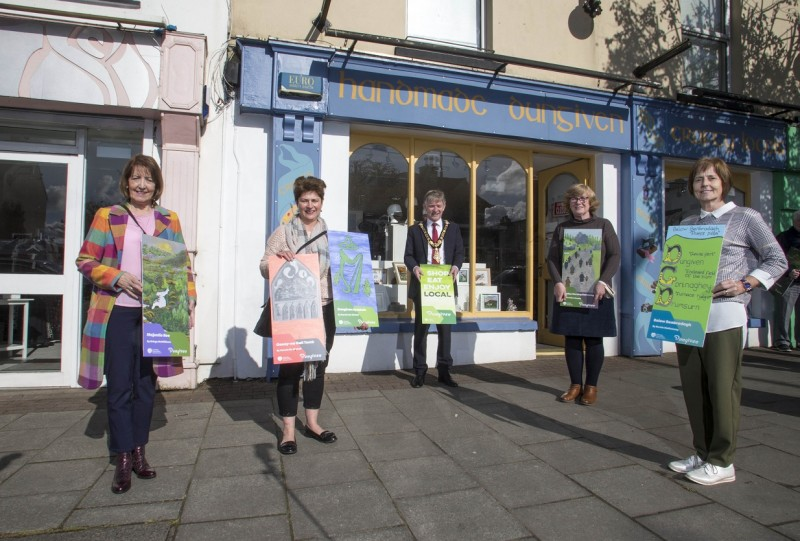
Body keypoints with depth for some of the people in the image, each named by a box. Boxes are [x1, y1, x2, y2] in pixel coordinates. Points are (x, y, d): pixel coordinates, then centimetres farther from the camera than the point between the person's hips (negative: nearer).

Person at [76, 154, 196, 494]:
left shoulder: (169, 220, 10)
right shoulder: (107, 216, 5)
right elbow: (85, 260, 3)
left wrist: (189, 300, -1)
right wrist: (117, 277, -14)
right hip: (117, 313, -2)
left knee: (146, 384, 10)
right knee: (119, 387, 2)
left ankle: (139, 451, 24)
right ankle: (123, 459, 14)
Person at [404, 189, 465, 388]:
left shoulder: (453, 228, 10)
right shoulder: (415, 229, 6)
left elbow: (459, 252, 8)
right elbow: (408, 255, 3)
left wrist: (456, 266, -13)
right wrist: (414, 267, -18)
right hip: (422, 285, -1)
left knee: (445, 327, 6)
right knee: (421, 328, 5)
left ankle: (444, 370, 17)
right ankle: (420, 371, 14)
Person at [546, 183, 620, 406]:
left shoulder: (604, 225, 6)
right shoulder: (562, 228, 11)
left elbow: (615, 255, -1)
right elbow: (552, 258, 5)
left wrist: (602, 282, -14)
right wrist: (558, 282, -11)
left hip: (596, 293, -2)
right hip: (567, 293, 2)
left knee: (593, 339, 3)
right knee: (571, 339, 4)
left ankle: (591, 386, 14)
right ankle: (575, 385, 14)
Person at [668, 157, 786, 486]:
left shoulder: (745, 218, 4)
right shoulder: (686, 224, 17)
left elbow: (777, 260, 2)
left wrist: (744, 285, -12)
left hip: (724, 315, -5)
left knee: (722, 389, -1)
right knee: (693, 388, 9)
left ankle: (722, 462, 12)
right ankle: (702, 454, 23)